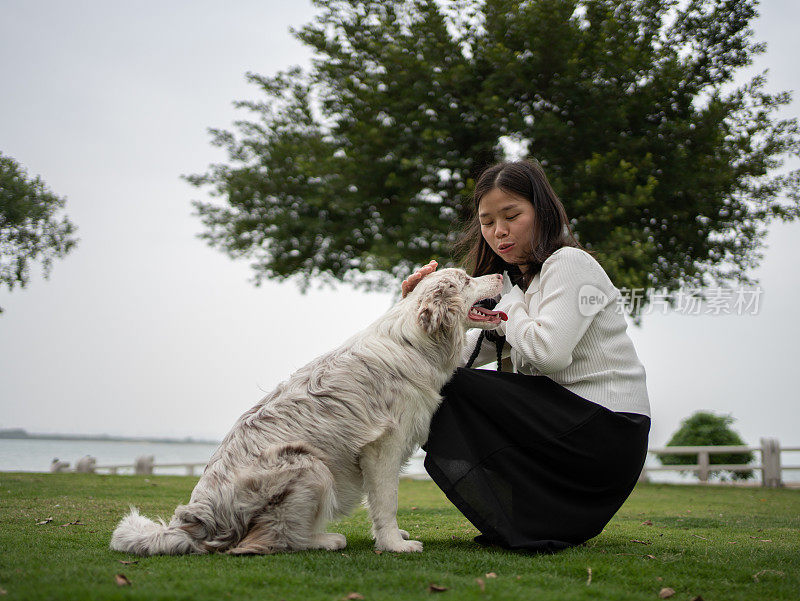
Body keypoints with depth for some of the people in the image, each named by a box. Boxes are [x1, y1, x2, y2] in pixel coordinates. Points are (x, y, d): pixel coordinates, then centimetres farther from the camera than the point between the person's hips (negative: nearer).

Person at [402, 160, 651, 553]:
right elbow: (458, 356, 11)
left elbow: (550, 352, -23)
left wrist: (508, 308, -6)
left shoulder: (569, 262, -7)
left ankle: (533, 528, -11)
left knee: (450, 392, -14)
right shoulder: (516, 283, 19)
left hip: (606, 430, -9)